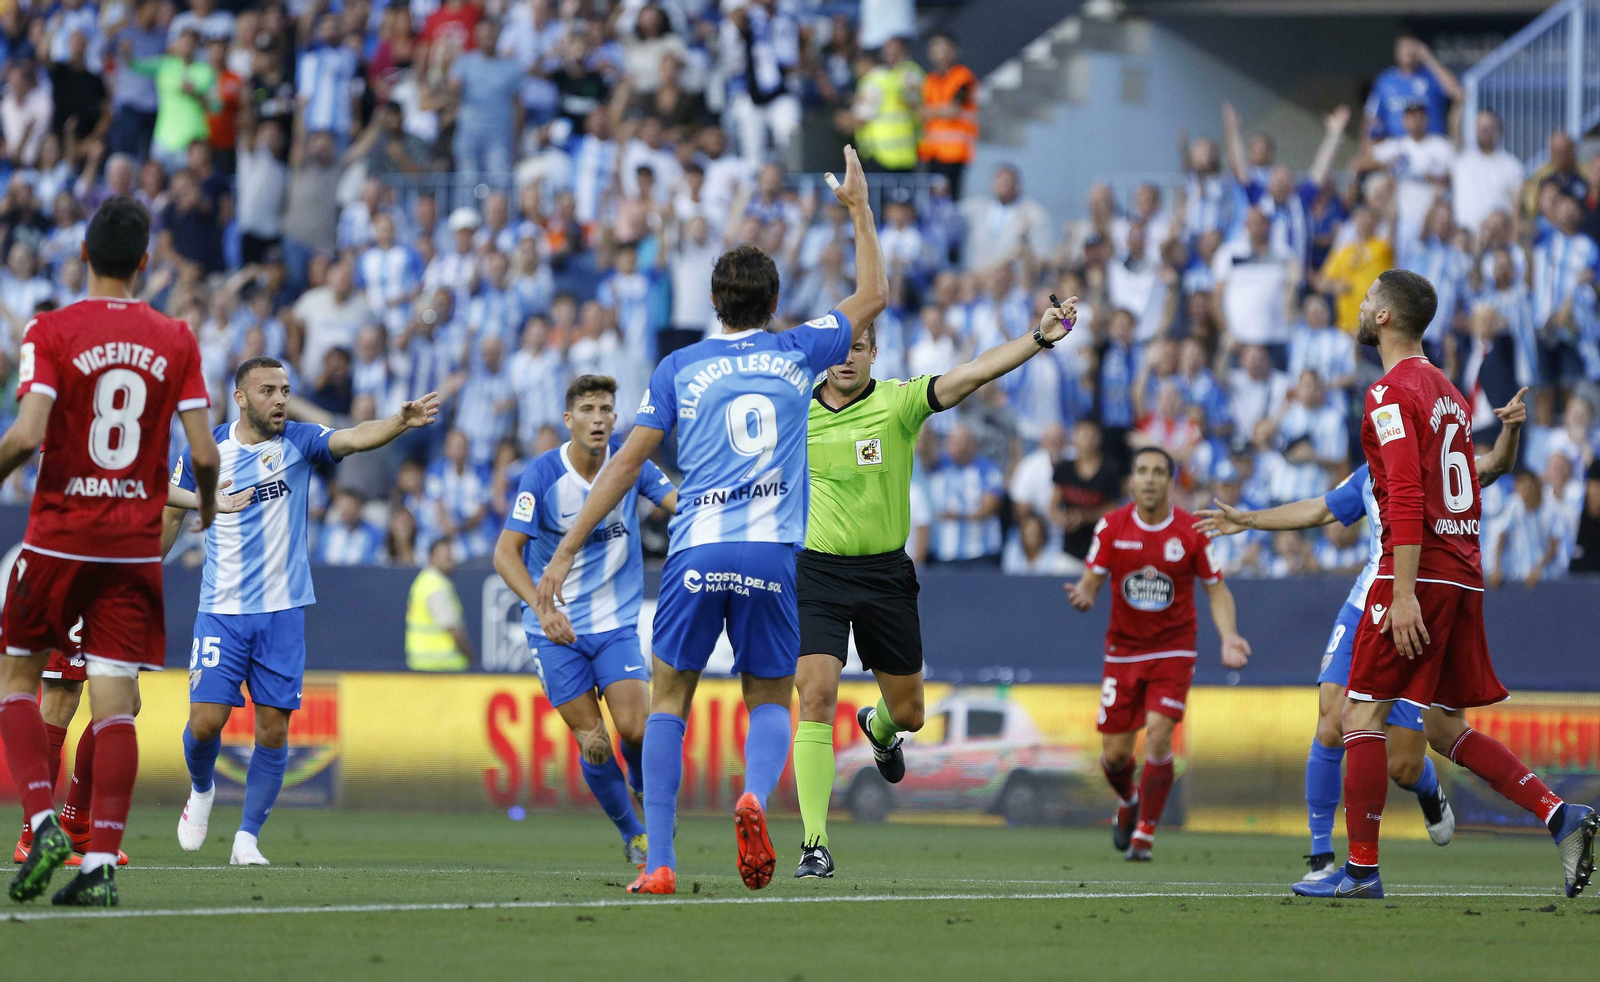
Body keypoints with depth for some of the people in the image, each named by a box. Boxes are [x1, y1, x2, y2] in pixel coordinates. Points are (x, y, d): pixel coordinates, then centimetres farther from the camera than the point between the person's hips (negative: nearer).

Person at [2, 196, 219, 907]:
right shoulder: (175, 341, 1)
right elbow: (203, 454, -2)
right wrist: (206, 504, 20)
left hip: (59, 535, -2)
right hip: (135, 547, 2)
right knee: (115, 704, 0)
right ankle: (101, 863, -8)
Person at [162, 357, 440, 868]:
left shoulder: (300, 441, -3)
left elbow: (354, 438, -22)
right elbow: (171, 517, 12)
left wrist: (400, 421, -42)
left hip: (283, 612, 1)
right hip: (222, 610, -1)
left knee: (274, 728, -1)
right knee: (206, 721, -9)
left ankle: (247, 838, 10)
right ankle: (201, 791, 24)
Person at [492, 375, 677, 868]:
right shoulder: (543, 474, -12)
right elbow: (506, 552, -16)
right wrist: (542, 605, -30)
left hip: (616, 624, 2)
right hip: (556, 631, -2)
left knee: (635, 728, -15)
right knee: (593, 743, -6)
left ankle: (643, 786, 20)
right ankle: (633, 835, 17)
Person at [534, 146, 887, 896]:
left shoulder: (680, 368, 8)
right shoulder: (797, 353, 11)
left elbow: (626, 461, 3)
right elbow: (873, 296, 26)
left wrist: (565, 552, 6)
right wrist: (860, 209, 35)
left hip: (696, 551, 0)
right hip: (771, 553, 1)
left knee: (669, 700, 11)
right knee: (771, 702, 14)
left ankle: (658, 861, -1)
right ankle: (755, 795, -21)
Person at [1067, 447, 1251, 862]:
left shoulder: (1191, 531, -7)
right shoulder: (1112, 527, -5)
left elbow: (1216, 590, 1)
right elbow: (1092, 579, -2)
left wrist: (1228, 637, -15)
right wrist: (1084, 595, -27)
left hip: (1173, 650, -2)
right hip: (1123, 651, 2)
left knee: (1158, 737, -18)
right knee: (1115, 752, 2)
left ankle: (1144, 835, -6)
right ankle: (1127, 803, 37)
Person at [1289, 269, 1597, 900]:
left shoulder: (1392, 394, -9)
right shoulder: (1448, 393, 19)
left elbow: (1406, 499, -19)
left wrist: (1404, 593, -23)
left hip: (1418, 568, -9)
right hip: (1464, 575, 9)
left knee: (1363, 714, -3)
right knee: (1444, 727, 11)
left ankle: (1361, 870, -3)